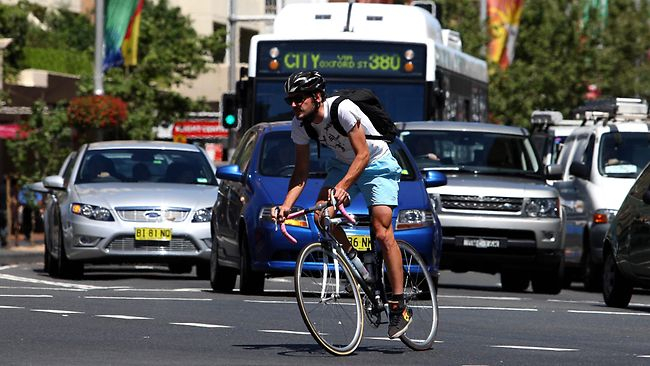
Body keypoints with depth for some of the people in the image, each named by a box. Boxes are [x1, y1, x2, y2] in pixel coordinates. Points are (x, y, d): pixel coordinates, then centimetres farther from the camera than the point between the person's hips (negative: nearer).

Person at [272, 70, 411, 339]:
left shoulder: (343, 110, -30)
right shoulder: (300, 125, -11)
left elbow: (363, 155, -29)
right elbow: (301, 171, -6)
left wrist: (343, 186, -42)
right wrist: (286, 205, -20)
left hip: (377, 165, -6)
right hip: (343, 165, 6)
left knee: (382, 234, -17)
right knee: (321, 216, -21)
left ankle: (399, 307, -15)